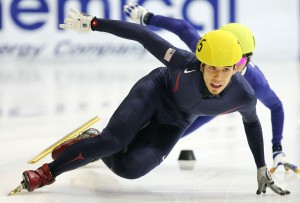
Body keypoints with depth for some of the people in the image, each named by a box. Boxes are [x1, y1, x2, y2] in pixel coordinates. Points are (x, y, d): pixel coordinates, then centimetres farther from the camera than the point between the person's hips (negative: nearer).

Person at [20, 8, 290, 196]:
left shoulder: (244, 96, -30)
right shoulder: (186, 63, -38)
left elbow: (252, 124, -6)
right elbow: (143, 35, -29)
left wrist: (263, 171, 3)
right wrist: (92, 23, -28)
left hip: (174, 122, 2)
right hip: (155, 90, -2)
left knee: (130, 167, -19)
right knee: (112, 141, -26)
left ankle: (93, 144, 13)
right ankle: (47, 172, -6)